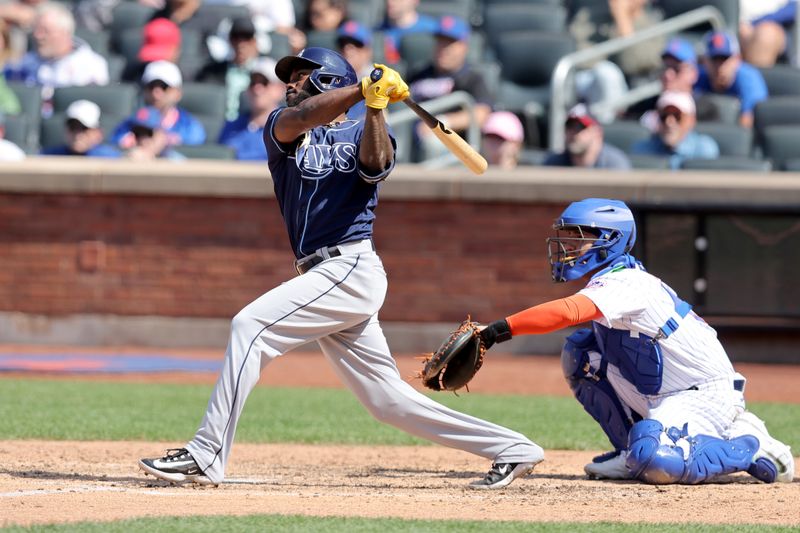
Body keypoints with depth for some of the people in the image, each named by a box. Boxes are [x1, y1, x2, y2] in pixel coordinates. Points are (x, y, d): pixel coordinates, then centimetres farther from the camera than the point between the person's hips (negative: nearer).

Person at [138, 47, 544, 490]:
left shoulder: (363, 132, 7)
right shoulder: (281, 128, 16)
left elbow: (375, 166, -15)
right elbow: (298, 119, -8)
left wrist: (374, 106, -27)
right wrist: (362, 88, -18)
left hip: (351, 267, -6)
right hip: (325, 277, 6)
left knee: (251, 325, -18)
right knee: (388, 399, 6)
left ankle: (207, 456, -20)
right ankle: (511, 450, 14)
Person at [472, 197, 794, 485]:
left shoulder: (625, 284, -23)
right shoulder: (610, 282, 10)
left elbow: (566, 312, -39)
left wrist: (503, 328, -42)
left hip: (706, 395, -10)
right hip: (662, 401, 10)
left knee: (657, 463, -34)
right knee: (578, 353, 4)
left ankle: (751, 448, -9)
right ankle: (633, 452, 9)